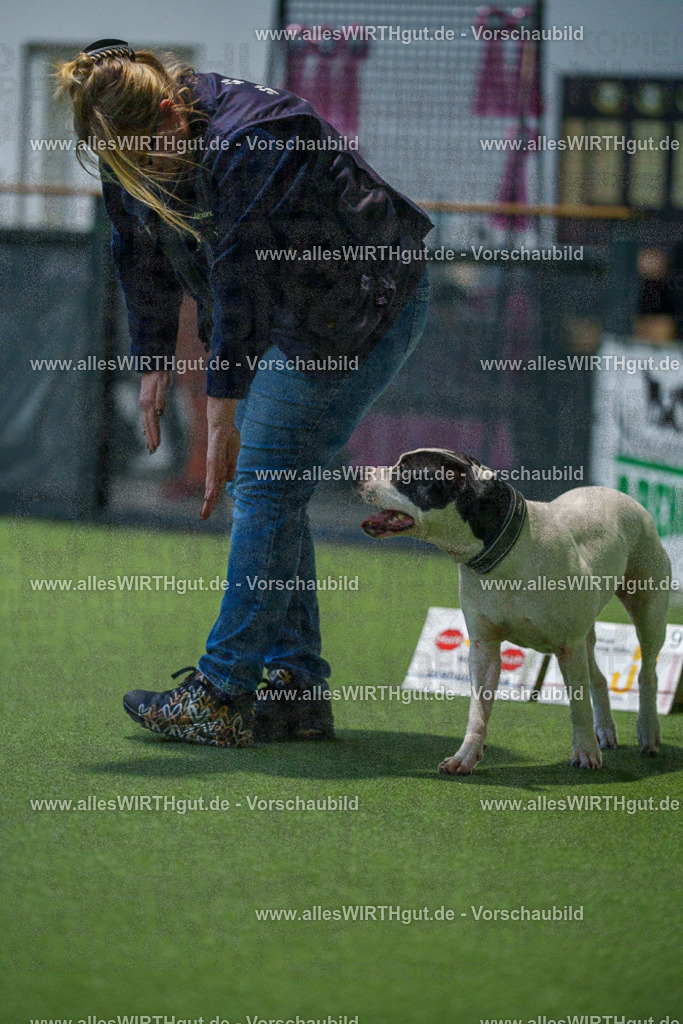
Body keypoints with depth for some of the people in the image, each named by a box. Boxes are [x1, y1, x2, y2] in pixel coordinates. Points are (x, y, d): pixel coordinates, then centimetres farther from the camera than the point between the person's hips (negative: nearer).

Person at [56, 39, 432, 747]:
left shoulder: (247, 141, -31)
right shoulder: (131, 148, -5)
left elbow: (240, 275, -31)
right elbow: (140, 254, 11)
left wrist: (222, 414, -29)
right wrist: (153, 362, 9)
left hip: (366, 310, -9)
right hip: (286, 327, 9)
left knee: (265, 485, -13)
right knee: (259, 489, 4)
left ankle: (221, 697, -13)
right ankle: (297, 690, 7)